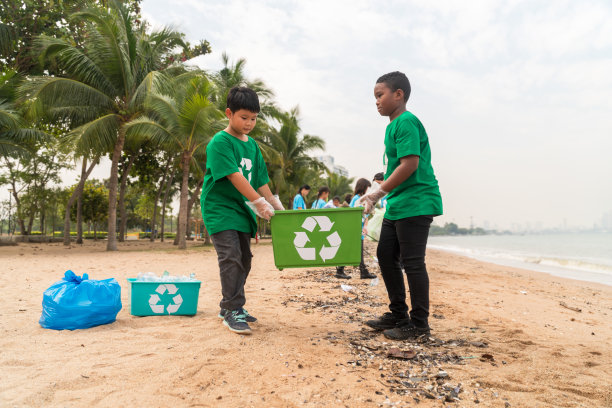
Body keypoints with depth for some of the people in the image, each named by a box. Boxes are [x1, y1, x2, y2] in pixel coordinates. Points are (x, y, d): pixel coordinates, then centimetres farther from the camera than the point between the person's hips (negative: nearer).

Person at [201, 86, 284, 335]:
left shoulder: (252, 145, 11)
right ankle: (232, 311, -5)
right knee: (231, 257, -15)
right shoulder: (219, 142, -12)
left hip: (242, 209, 8)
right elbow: (234, 176, -21)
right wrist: (259, 202, -25)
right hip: (219, 207, -8)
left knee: (243, 259, 10)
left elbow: (261, 180, 12)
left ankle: (230, 306, 24)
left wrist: (276, 205, 5)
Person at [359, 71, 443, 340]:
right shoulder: (392, 126, 17)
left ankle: (419, 323, 10)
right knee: (386, 256, 13)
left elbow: (410, 164, -22)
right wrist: (381, 196, 16)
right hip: (397, 204, 10)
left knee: (412, 262, -4)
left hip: (416, 202, -10)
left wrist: (378, 193, -21)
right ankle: (398, 315, 25)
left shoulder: (406, 122, -12)